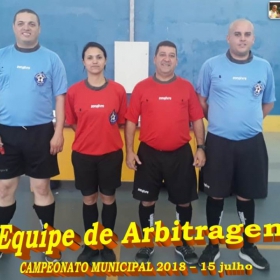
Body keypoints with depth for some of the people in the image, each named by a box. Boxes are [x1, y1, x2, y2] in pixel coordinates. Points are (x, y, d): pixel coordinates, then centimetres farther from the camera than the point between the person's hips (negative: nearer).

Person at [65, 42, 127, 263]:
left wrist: (106, 135, -1)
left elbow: (122, 122, 3)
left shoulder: (118, 90, -5)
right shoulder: (74, 91, -4)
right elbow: (73, 123, 6)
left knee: (108, 198, 12)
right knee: (89, 199, 13)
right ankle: (90, 245, 31)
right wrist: (90, 135, 3)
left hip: (111, 154, 0)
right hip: (83, 154, 1)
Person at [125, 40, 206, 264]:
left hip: (180, 154, 1)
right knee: (147, 201, 9)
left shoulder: (187, 87, 3)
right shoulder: (141, 88, 0)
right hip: (149, 153, 0)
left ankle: (183, 244, 31)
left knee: (184, 201, 10)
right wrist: (129, 151, -5)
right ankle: (147, 244, 29)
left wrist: (201, 147, -3)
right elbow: (131, 120, 1)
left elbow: (197, 119, 5)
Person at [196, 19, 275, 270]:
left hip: (252, 142, 2)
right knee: (216, 195, 8)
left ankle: (248, 247, 30)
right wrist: (219, 119, 7)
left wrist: (250, 120, 7)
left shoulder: (264, 67, 6)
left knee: (247, 196, 12)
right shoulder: (212, 66, -1)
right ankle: (213, 246, 25)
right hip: (218, 141, -1)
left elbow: (268, 102, 17)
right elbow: (201, 100, 8)